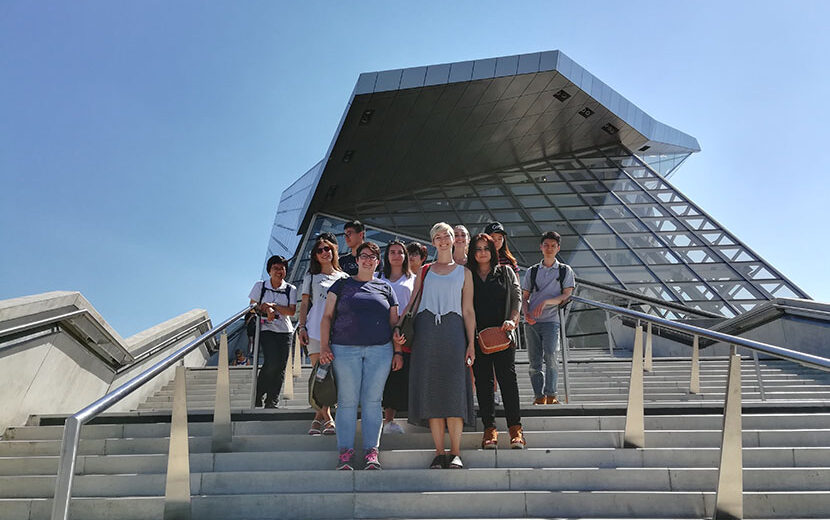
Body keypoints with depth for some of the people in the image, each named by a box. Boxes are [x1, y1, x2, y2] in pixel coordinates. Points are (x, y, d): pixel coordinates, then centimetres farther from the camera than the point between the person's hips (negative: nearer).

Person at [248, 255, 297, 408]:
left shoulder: (290, 289, 6)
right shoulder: (260, 286, 5)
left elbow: (292, 311, -3)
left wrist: (273, 305, -14)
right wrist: (266, 310, -16)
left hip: (284, 331, 2)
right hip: (266, 329, -2)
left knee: (280, 367, -2)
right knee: (272, 362, -19)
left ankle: (272, 401, 9)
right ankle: (258, 393, 4)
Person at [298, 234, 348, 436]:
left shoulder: (344, 278, 16)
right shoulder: (311, 277, 15)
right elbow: (304, 303, 10)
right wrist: (301, 327, -2)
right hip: (315, 328, 0)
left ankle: (319, 417, 3)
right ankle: (327, 418, 3)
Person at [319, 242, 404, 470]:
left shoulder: (385, 288, 15)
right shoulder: (342, 285, 11)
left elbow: (394, 323, 16)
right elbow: (327, 317, 8)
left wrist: (398, 351, 7)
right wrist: (324, 346, -3)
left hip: (380, 350, 1)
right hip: (345, 350, -1)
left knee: (372, 400, 0)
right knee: (347, 401, -2)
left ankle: (371, 451, 5)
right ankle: (345, 451, 5)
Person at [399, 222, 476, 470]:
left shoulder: (464, 272, 13)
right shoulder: (424, 271, 17)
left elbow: (468, 310, 8)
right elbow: (412, 303, 14)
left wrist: (471, 343, -1)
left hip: (453, 329, -1)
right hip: (426, 330, 1)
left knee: (454, 389, -8)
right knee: (431, 389, -2)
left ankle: (455, 452, -1)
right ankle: (439, 452, 4)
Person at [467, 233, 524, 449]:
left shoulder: (506, 272, 13)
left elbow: (517, 297, 7)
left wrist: (512, 320, -10)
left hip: (502, 334, -1)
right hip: (478, 335, 1)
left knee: (508, 378, -7)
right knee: (483, 381, 1)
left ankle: (515, 427, -2)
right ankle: (489, 429, 5)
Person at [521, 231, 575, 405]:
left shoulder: (565, 271, 10)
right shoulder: (531, 272, 16)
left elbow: (567, 296, 0)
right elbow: (525, 297, 15)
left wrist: (546, 302, -13)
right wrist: (526, 313, -5)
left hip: (551, 320, -3)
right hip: (531, 322, 3)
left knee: (550, 356, -17)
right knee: (534, 360, 2)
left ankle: (551, 394, -7)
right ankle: (539, 396, 9)